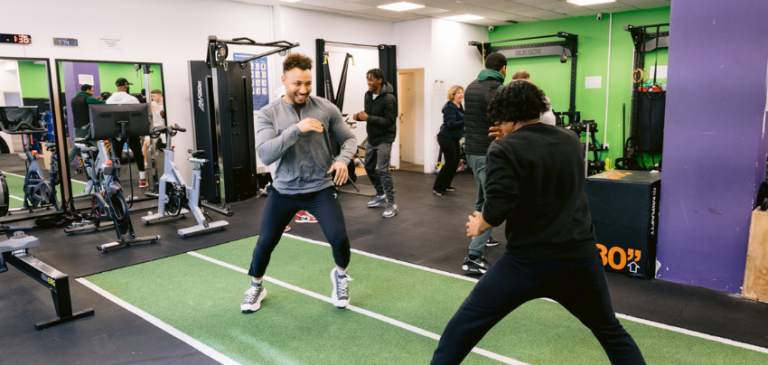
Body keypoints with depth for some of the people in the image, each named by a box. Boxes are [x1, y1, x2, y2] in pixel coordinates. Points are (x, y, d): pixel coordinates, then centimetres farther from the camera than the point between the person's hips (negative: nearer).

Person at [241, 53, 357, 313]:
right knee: (265, 243, 7)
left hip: (321, 188, 0)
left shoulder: (326, 109, -4)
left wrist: (343, 160, -14)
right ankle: (256, 287, 37)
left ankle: (340, 276, 23)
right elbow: (265, 155, -19)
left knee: (339, 239, -12)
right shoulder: (268, 114, -7)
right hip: (283, 190, 1)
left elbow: (349, 139, 7)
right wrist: (296, 129, -28)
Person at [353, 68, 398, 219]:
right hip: (372, 138, 9)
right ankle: (380, 195, 36)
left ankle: (392, 205, -3)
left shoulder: (388, 98, -19)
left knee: (383, 170, -12)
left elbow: (389, 121, -23)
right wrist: (360, 115, -6)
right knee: (369, 167, 17)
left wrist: (367, 118, -28)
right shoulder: (368, 94, 4)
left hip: (384, 138, -8)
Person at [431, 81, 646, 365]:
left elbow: (498, 208, -21)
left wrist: (479, 226, 1)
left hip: (528, 260, -5)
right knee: (610, 331, 28)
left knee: (463, 327, 10)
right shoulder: (571, 141, 8)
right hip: (581, 256, 5)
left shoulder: (505, 149, -10)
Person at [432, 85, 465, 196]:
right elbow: (451, 124, -24)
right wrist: (465, 121, -32)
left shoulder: (459, 107, 12)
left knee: (455, 162, 10)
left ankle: (445, 185, 22)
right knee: (450, 163, -10)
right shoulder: (450, 108, -16)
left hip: (454, 139, 9)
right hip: (446, 138, -9)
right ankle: (437, 187, 0)